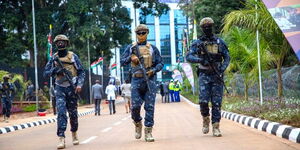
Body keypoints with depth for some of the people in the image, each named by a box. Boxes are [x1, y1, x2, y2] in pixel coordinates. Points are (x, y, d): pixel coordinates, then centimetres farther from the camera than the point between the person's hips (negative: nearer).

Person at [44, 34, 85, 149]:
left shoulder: (73, 56, 2)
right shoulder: (54, 58, 7)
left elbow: (81, 72, 2)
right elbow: (46, 73, 7)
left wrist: (79, 84, -12)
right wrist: (55, 70, -12)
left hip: (72, 88, 0)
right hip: (60, 89, 0)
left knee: (73, 113, 9)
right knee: (61, 112, -14)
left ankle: (74, 134, 31)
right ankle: (61, 139, -18)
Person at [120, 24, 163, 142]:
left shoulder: (153, 48, 9)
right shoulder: (131, 47, 11)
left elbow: (160, 63, 9)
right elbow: (122, 62, 8)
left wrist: (153, 70, -10)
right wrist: (130, 58, -11)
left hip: (150, 80, 0)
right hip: (136, 80, 0)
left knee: (149, 106, -3)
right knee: (135, 106, -5)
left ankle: (148, 132, 2)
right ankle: (138, 124, 23)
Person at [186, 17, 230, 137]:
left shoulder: (219, 42, 8)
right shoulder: (197, 43, 6)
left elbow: (227, 57, 7)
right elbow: (189, 57, -4)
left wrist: (222, 69, -11)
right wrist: (200, 60, -22)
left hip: (217, 75, 1)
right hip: (204, 75, -1)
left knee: (217, 102, -2)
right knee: (203, 101, -12)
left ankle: (216, 127, 3)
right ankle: (206, 119, 15)